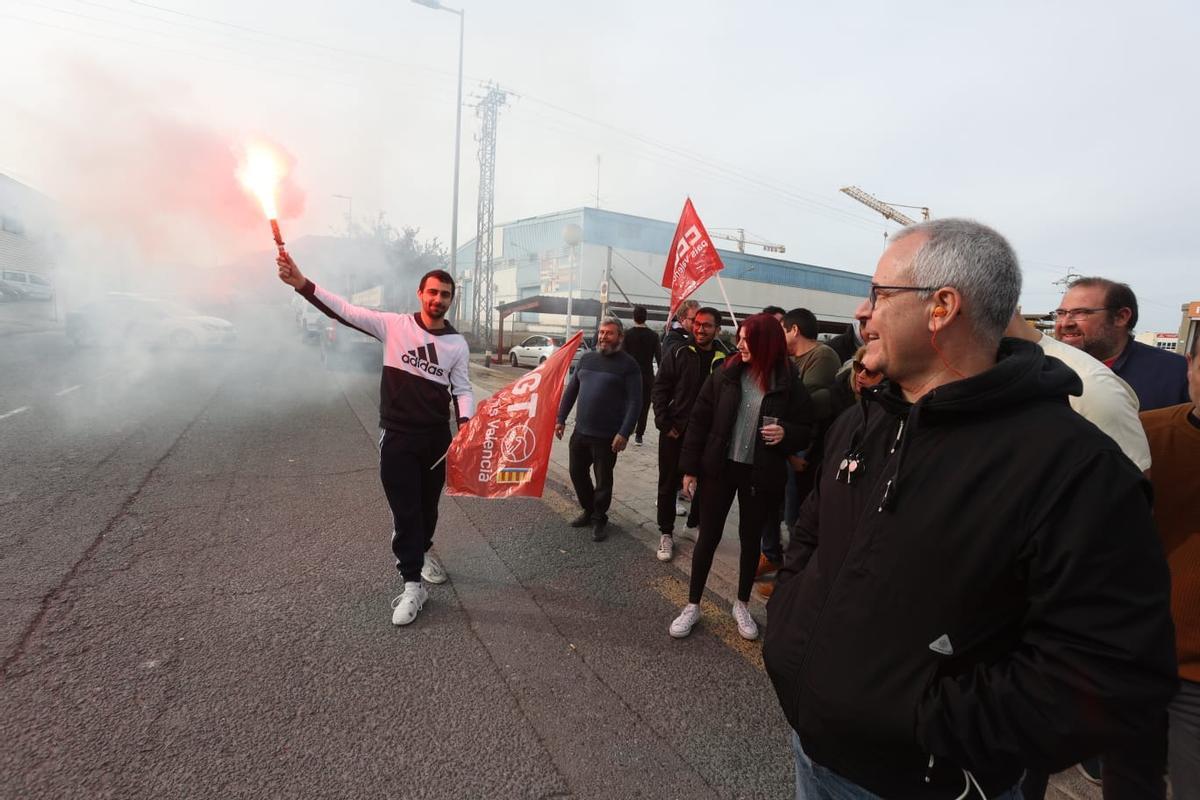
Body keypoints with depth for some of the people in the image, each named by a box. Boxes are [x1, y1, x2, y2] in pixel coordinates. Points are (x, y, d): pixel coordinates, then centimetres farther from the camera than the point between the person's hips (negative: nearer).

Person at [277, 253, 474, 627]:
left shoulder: (457, 343, 2)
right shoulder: (394, 325, -4)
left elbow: (462, 389, 4)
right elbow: (346, 311, -10)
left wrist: (466, 423, -14)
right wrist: (302, 284, -23)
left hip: (438, 437, 3)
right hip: (397, 437, -2)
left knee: (428, 504, 17)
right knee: (404, 510, 0)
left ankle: (421, 551, 46)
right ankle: (413, 586, 11)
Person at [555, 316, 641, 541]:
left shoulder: (628, 364, -7)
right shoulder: (587, 358, 10)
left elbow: (635, 401, -11)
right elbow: (571, 390, 15)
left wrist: (624, 433, -18)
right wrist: (561, 418, 11)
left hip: (607, 436, -5)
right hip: (580, 431, 5)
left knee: (603, 479, 7)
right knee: (577, 472, 14)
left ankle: (599, 518, 27)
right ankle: (588, 510, 36)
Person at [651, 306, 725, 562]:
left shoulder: (723, 361, 0)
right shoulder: (679, 354, 0)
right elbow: (659, 389, -1)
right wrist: (664, 423, -8)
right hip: (674, 433, 0)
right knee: (668, 484, 8)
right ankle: (666, 533, 22)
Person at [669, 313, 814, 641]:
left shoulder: (789, 384, -6)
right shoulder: (726, 375, -4)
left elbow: (806, 430, 2)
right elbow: (699, 420, -2)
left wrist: (785, 433, -21)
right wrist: (690, 468, -4)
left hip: (760, 474, 0)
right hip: (719, 468, 0)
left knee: (751, 539, 15)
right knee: (708, 536, 9)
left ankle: (741, 604, 36)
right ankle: (692, 605, 24)